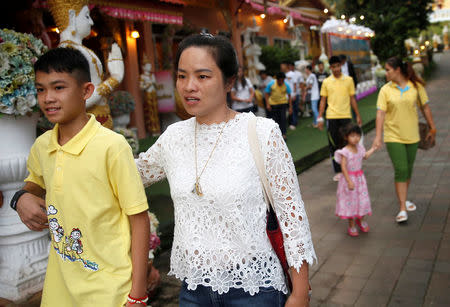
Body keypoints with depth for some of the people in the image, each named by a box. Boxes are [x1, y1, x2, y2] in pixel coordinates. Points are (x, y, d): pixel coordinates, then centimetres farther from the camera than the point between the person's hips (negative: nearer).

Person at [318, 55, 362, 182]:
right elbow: (323, 100, 6)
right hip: (332, 117, 0)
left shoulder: (348, 80, 4)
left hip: (346, 116, 0)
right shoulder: (326, 82, 4)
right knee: (334, 145, 3)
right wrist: (320, 117, 0)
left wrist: (358, 116, 7)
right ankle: (338, 171, 12)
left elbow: (352, 99, 8)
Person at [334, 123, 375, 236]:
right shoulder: (345, 152, -20)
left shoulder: (360, 147, 1)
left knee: (362, 199, 10)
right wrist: (349, 181, -26)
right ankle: (351, 225, 18)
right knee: (350, 200, 3)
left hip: (360, 177, 6)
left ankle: (360, 220, 35)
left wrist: (374, 148, 26)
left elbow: (365, 156, 22)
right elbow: (343, 167, -22)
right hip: (349, 178, -6)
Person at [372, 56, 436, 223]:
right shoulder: (385, 90, -5)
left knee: (408, 170, 13)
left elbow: (425, 107, 7)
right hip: (393, 137, -2)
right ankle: (402, 209, -3)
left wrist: (432, 128, 11)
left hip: (412, 135, 2)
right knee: (400, 170, -7)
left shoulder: (416, 86, -2)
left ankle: (403, 199, 34)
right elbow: (380, 113, -10)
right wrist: (378, 136, -18)